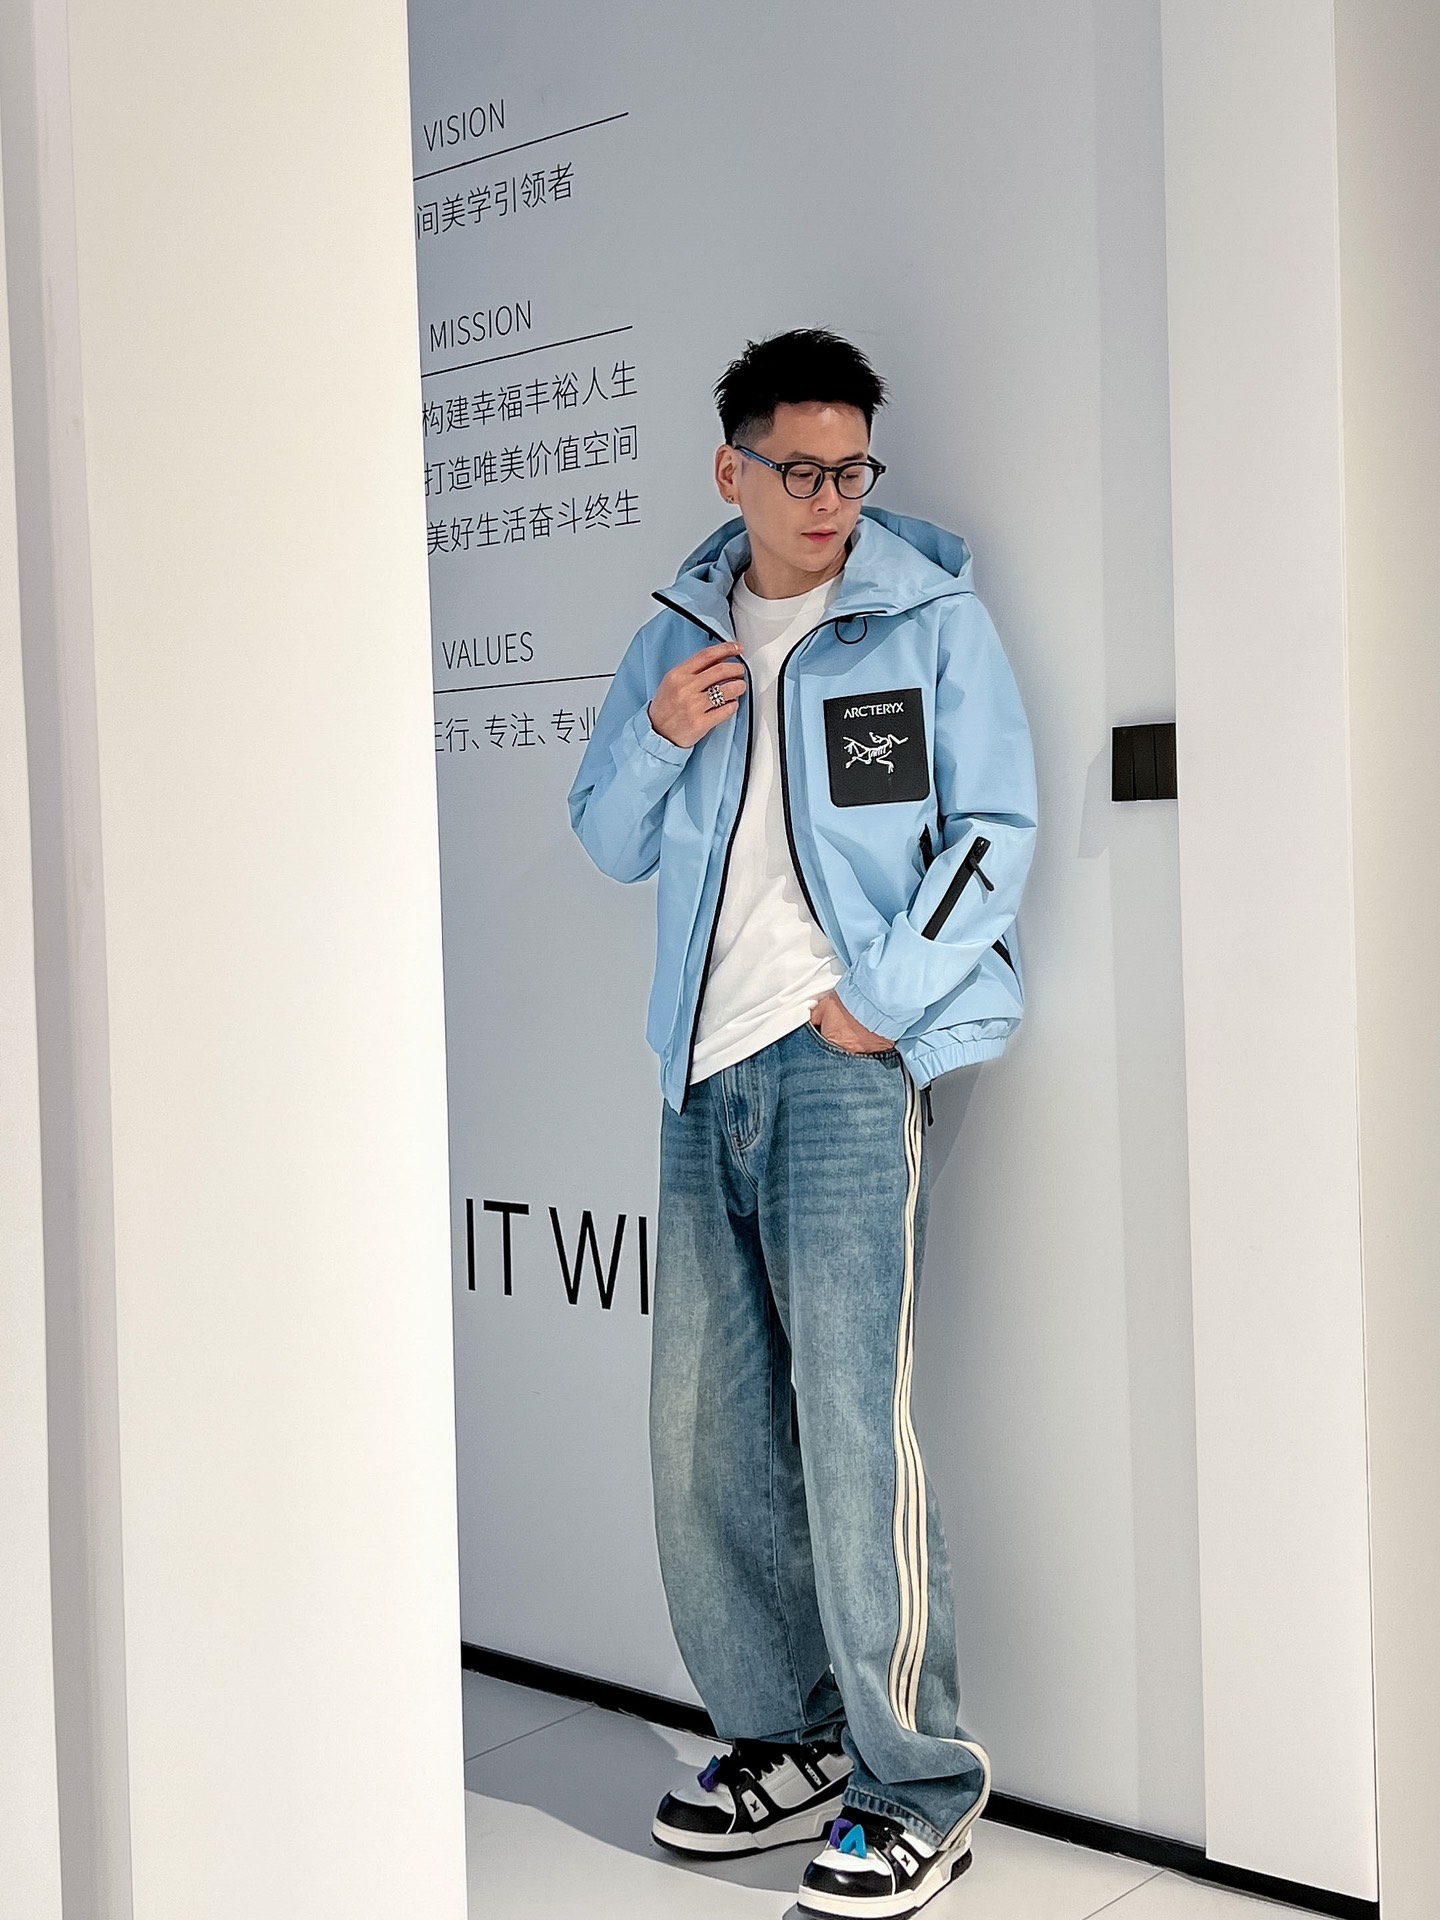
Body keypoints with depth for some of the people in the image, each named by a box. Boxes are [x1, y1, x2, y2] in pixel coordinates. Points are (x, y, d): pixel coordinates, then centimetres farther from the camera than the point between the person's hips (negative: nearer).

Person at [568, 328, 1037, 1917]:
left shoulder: (930, 617, 3)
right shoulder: (676, 638, 16)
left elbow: (994, 830, -2)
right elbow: (608, 844, 18)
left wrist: (883, 998, -11)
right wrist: (659, 738, -2)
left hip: (845, 1065, -5)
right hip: (707, 1071, 5)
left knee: (849, 1428, -9)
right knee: (705, 1438, 8)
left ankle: (918, 1787, 4)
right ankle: (783, 1740, 24)